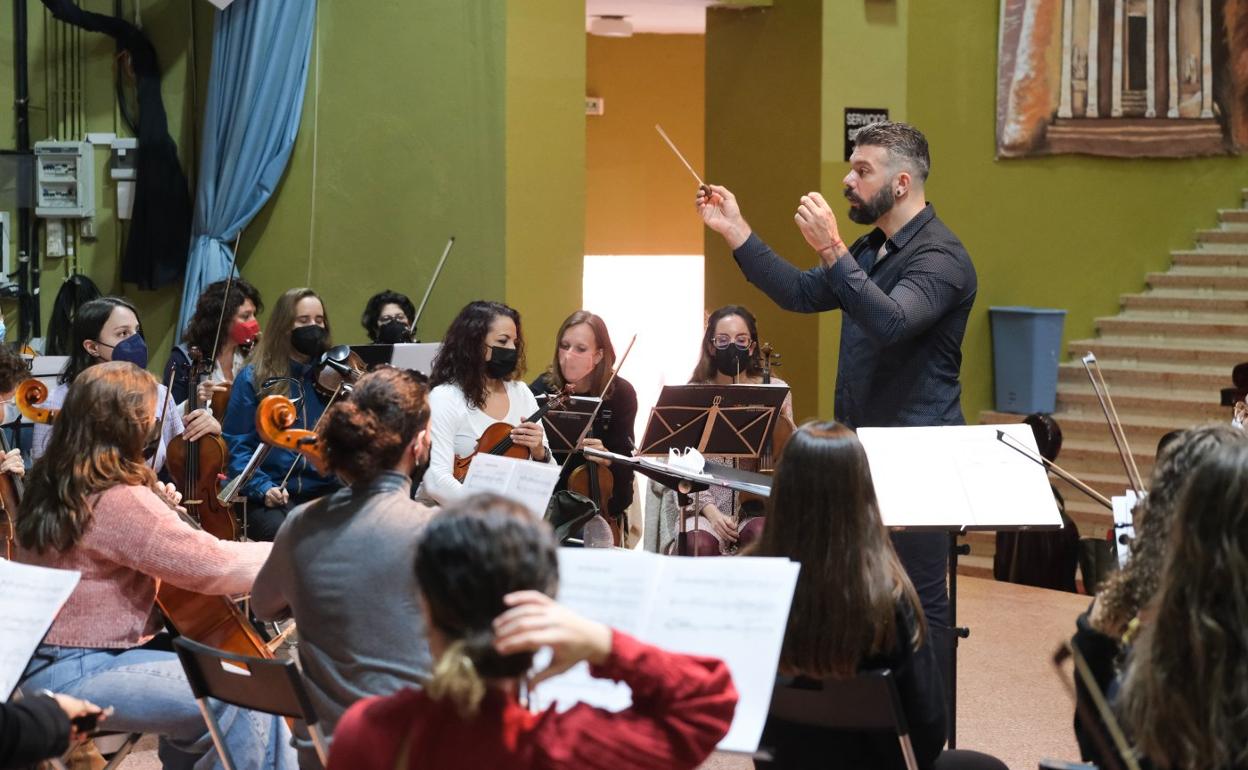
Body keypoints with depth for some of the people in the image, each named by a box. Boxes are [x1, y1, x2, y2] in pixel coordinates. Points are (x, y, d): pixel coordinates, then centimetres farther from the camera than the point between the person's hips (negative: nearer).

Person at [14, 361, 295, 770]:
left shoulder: (53, 484, 8)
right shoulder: (119, 500, -21)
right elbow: (212, 564, -20)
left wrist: (158, 506, 12)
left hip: (49, 662, 11)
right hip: (76, 675, -11)